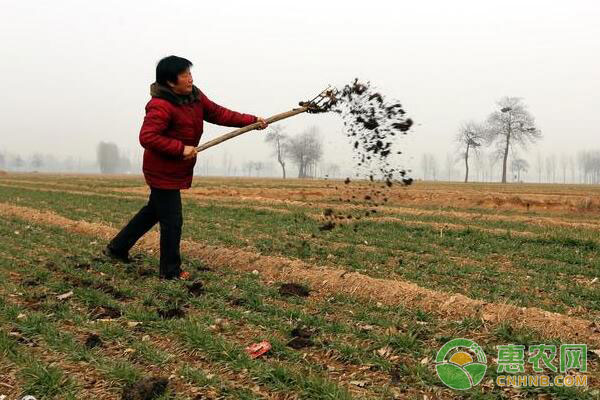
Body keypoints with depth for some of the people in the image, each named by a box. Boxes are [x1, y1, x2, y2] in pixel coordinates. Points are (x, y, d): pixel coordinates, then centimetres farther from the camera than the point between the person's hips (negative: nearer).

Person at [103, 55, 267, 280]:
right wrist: (181, 148, -31)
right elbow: (147, 137, -30)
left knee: (153, 211, 24)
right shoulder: (161, 106, -24)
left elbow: (218, 113, 6)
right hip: (163, 173, -10)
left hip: (177, 171, 10)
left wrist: (251, 121, -1)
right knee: (172, 221, -2)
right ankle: (170, 271, 14)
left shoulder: (195, 97, 2)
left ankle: (117, 248, 39)